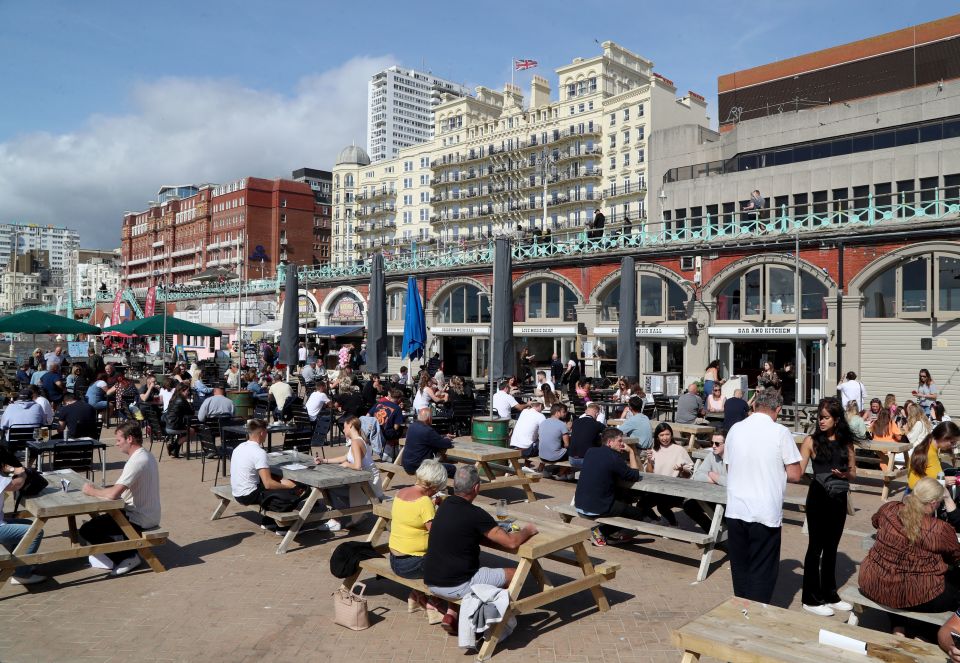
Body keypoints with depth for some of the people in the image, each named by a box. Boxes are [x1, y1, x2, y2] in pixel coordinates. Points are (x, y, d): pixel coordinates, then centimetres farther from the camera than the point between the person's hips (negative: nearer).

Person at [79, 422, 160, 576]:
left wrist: (92, 491, -13)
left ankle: (128, 557, -1)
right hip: (149, 515, 10)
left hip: (140, 520, -10)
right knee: (104, 515, 30)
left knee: (87, 530, -3)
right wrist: (99, 489, 4)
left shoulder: (136, 461, -24)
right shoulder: (146, 456, 7)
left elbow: (113, 494, -31)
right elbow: (121, 487, 17)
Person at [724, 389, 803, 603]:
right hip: (766, 513, -4)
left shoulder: (735, 430, 4)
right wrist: (776, 472, 11)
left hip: (735, 510, 4)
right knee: (762, 570, 7)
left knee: (740, 568, 16)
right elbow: (794, 475, -7)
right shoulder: (780, 433, -9)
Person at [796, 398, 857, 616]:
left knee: (831, 547, 16)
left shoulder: (845, 442, 5)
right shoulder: (811, 441, -6)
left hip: (839, 499, 4)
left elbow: (853, 473, 10)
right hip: (818, 498, -4)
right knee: (816, 547, 2)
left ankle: (829, 594, 29)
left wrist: (845, 474, -11)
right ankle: (811, 599, 12)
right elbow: (798, 471, -11)